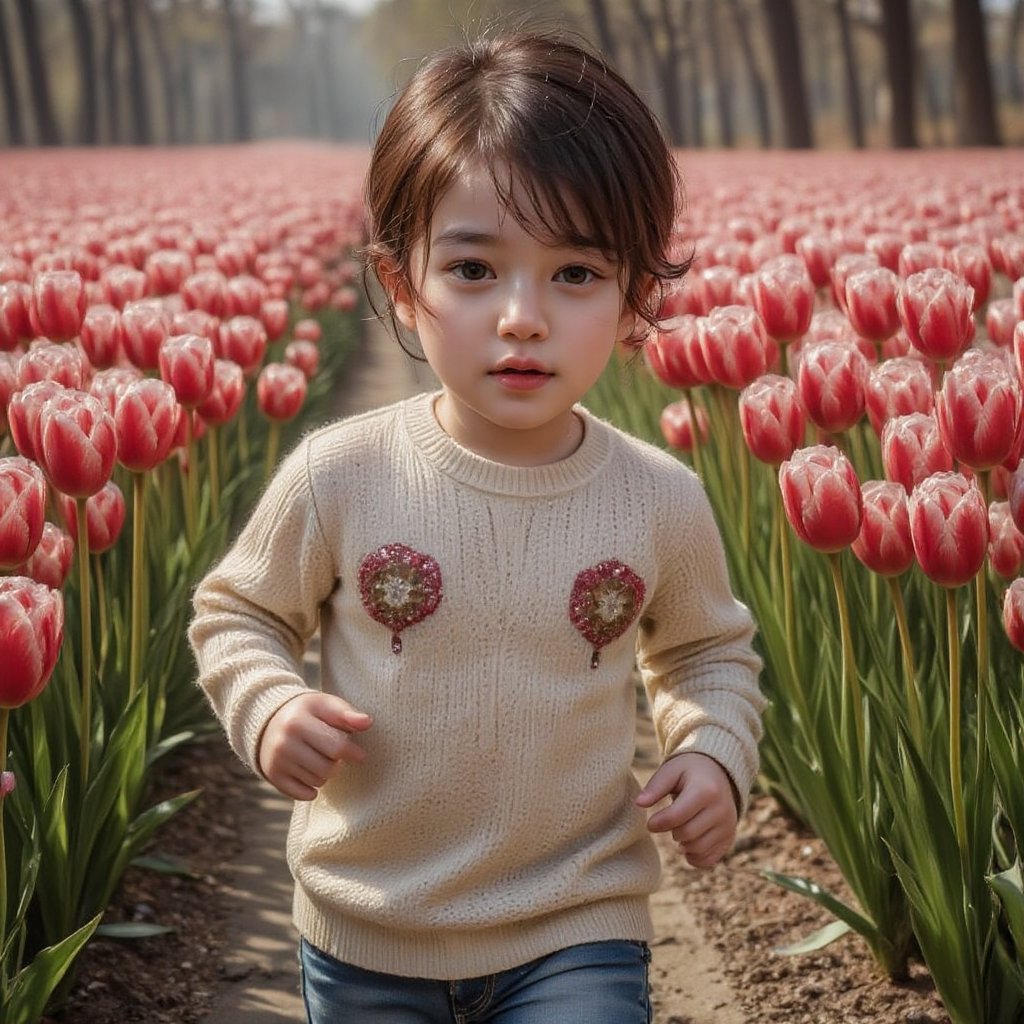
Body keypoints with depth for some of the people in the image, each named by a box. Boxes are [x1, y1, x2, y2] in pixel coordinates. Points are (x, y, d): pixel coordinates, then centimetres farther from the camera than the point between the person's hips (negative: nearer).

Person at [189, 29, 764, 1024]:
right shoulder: (338, 475, -14)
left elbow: (707, 651, 11)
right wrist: (267, 707, -16)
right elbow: (236, 614, 3)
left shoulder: (662, 502, -9)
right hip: (364, 935, 1)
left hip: (577, 932, 0)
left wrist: (716, 753, -7)